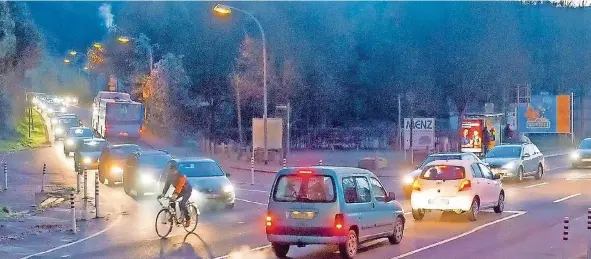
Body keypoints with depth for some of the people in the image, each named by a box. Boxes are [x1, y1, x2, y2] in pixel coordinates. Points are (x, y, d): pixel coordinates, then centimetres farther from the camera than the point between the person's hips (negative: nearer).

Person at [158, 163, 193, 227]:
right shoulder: (170, 175, -11)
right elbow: (167, 185, -11)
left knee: (182, 204, -23)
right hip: (179, 190, 8)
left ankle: (188, 220, -10)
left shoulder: (181, 176, -33)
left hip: (187, 190, -8)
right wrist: (163, 194, -23)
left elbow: (179, 185, -45)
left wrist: (175, 194, -57)